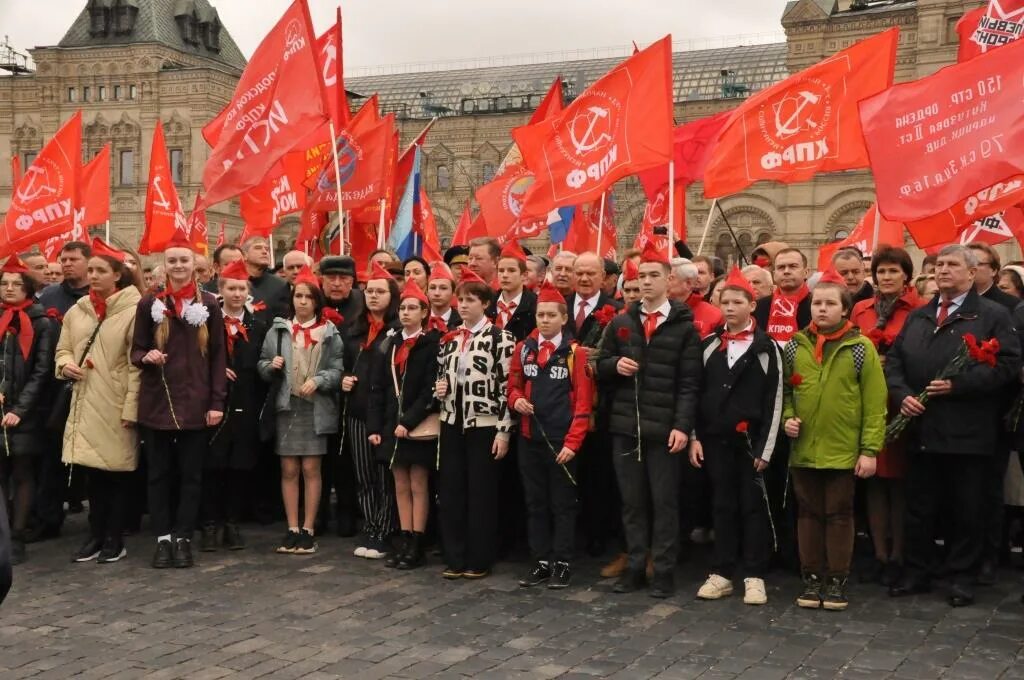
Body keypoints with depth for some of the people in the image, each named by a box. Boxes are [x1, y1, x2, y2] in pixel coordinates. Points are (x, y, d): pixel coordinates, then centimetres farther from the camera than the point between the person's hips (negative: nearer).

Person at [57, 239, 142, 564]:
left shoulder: (133, 311, -9)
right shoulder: (77, 310, 10)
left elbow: (136, 364, -11)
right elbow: (63, 348, 20)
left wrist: (131, 407, -14)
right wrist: (65, 364, -3)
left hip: (116, 405, -5)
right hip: (85, 403, 5)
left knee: (116, 472, 3)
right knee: (92, 471, 9)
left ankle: (114, 539, 14)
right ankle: (96, 536, 20)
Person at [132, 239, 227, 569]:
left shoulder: (209, 304, 2)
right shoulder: (149, 303, 4)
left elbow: (218, 356, 3)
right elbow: (136, 349, 9)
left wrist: (217, 402, -4)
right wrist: (147, 357, -15)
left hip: (195, 402, -1)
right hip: (157, 401, 1)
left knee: (191, 473, 4)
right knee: (159, 473, 5)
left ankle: (183, 538, 12)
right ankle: (163, 538, 13)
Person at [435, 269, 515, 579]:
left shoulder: (499, 338, -7)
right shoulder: (449, 338, 10)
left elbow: (507, 386, -10)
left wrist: (504, 430, -13)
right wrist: (439, 388, -2)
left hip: (484, 425, -6)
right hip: (452, 423, 6)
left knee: (481, 493, 2)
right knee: (450, 492, 7)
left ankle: (479, 560, 12)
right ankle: (454, 558, 17)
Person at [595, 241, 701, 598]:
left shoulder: (684, 326, -1)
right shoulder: (620, 323, 11)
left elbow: (689, 383, -5)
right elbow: (600, 367, 16)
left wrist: (682, 425, -14)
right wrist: (615, 365, -7)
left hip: (664, 429, -4)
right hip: (624, 426, 4)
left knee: (664, 502, 3)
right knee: (632, 501, 10)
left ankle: (664, 571, 10)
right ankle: (635, 567, 19)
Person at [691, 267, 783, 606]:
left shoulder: (766, 348, 0)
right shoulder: (708, 345, 9)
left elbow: (774, 400, -3)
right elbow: (697, 393, 10)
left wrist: (766, 447, -9)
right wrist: (695, 436, 2)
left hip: (750, 440, -3)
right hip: (715, 440, 3)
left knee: (753, 507, 2)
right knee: (722, 506, 8)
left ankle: (754, 576, 9)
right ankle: (722, 573, 14)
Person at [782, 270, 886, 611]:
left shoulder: (861, 347, -4)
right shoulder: (795, 346, 4)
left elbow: (874, 402, -6)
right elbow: (784, 391, 14)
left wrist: (870, 449, -10)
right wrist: (787, 417, -5)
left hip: (843, 450, -3)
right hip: (803, 449, 3)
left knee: (839, 515, 6)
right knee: (809, 514, 9)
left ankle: (837, 581, 16)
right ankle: (813, 578, 19)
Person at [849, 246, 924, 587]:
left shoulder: (920, 309, -4)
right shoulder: (861, 309, 11)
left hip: (901, 404, -4)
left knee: (898, 479, 2)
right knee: (874, 479, 8)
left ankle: (897, 557, 12)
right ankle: (880, 554, 17)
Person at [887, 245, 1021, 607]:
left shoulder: (994, 315, 0)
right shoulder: (917, 316, 16)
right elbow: (894, 360, 13)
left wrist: (958, 384, -17)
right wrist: (903, 395, -6)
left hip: (968, 433, -4)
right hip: (921, 429, 5)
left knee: (966, 510, 4)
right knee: (919, 508, 11)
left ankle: (962, 577, 16)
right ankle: (917, 572, 22)